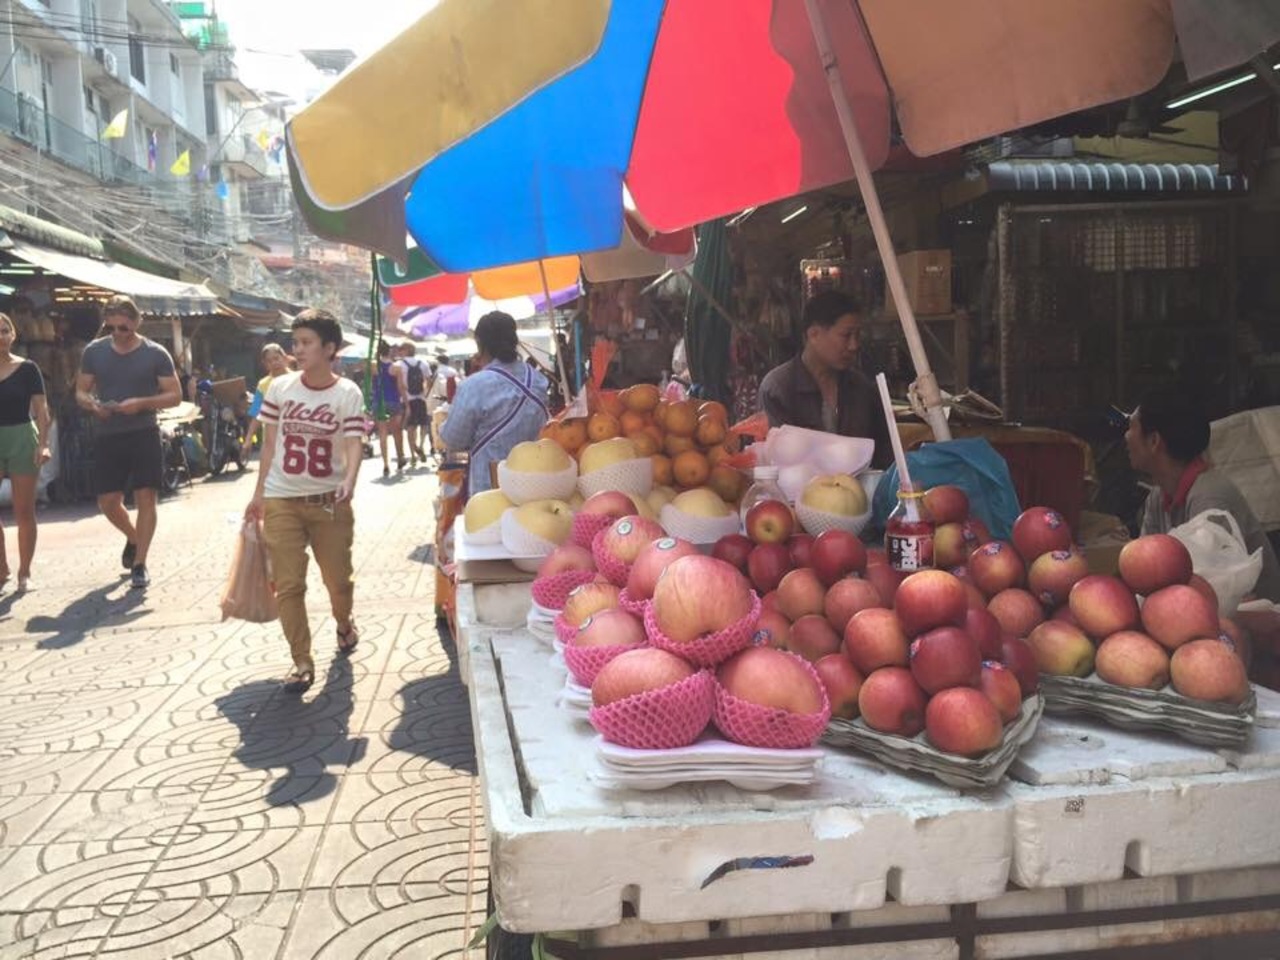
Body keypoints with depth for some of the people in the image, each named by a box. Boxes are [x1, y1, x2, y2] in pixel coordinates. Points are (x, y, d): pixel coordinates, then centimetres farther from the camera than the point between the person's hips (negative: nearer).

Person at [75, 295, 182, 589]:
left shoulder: (155, 354, -3)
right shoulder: (94, 351, 5)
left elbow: (175, 396, -3)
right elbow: (80, 392, 12)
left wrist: (141, 403, -19)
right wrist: (92, 404, -12)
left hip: (144, 435, -3)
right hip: (106, 436, 3)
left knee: (145, 497, -4)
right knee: (108, 502, 5)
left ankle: (139, 564, 4)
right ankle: (133, 538, 36)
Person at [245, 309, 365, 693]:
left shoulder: (348, 393, -6)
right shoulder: (280, 387, 0)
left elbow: (353, 444, -15)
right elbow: (269, 443, 7)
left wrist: (349, 480, -35)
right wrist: (258, 494, 8)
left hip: (330, 501, -1)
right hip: (282, 500, 1)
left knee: (338, 577, 10)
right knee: (288, 584, -1)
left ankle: (344, 622, 42)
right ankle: (302, 661, 10)